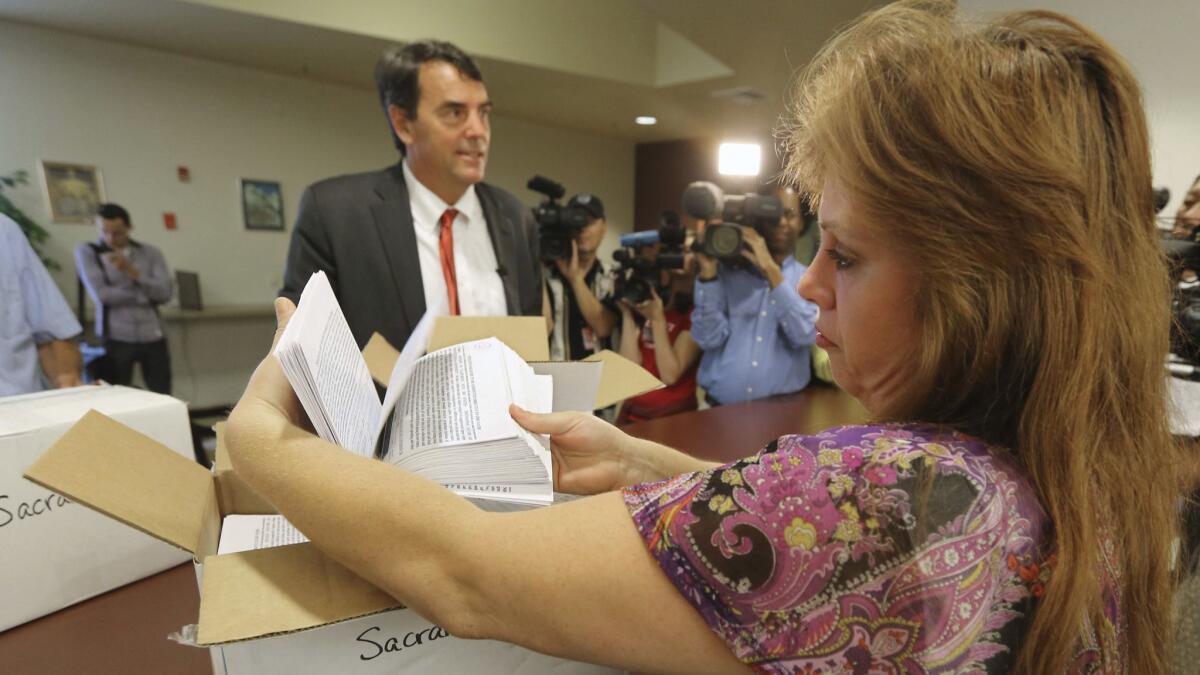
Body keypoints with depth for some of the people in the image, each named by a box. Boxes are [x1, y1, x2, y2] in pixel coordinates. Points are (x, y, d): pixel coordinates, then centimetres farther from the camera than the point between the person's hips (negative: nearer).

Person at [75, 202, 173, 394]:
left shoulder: (150, 253, 10)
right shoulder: (87, 251, 5)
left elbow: (166, 292, -3)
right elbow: (101, 294, -8)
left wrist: (132, 271, -14)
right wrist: (147, 295, -1)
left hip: (153, 337, 2)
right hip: (115, 338, -2)